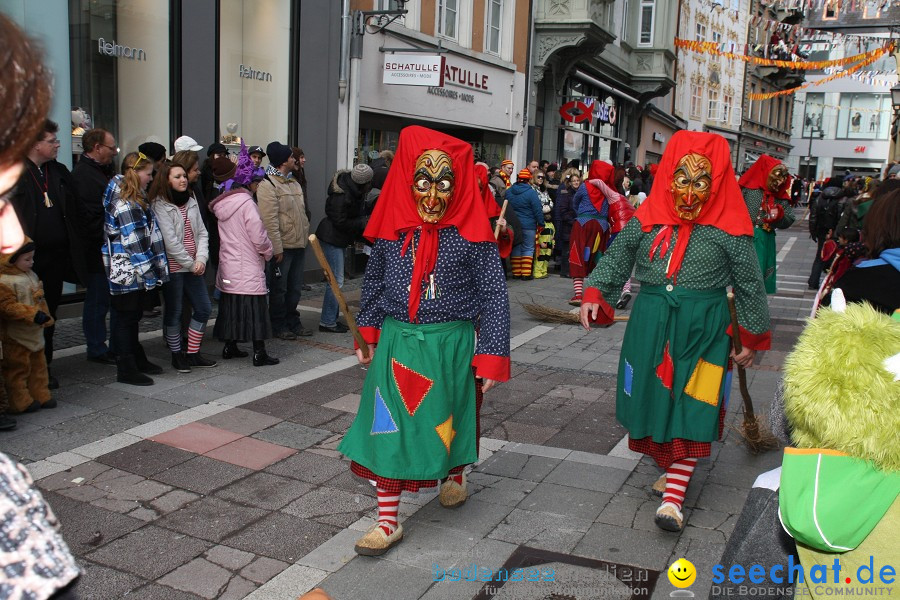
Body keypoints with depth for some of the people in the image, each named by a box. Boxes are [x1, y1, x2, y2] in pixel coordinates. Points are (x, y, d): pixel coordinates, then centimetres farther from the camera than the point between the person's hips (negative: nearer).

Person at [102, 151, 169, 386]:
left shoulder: (135, 199, 14)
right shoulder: (124, 204, -17)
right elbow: (133, 241, -21)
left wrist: (153, 269, 17)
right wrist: (148, 271, -19)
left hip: (135, 274, 10)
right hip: (128, 272, -10)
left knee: (133, 317, 18)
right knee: (126, 318, -2)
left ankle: (138, 360, 29)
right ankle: (126, 369, 6)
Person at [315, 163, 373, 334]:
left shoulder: (353, 190, 1)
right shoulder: (342, 195, -26)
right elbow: (340, 222, -23)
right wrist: (364, 221, -17)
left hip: (339, 238, 10)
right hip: (332, 238, -10)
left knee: (336, 280, 15)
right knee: (336, 281, -7)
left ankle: (332, 318, 24)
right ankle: (327, 322, 0)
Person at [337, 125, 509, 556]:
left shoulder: (470, 233, -11)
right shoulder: (392, 228, -3)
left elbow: (494, 295, -9)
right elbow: (373, 284, 12)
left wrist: (492, 357, -11)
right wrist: (368, 336, 13)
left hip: (450, 343, -2)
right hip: (397, 342, 2)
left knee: (449, 419, 18)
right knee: (389, 429, 2)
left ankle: (454, 474, 50)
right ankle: (388, 520, 15)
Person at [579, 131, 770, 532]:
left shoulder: (727, 229, -7)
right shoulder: (647, 219, 1)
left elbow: (749, 285, 1)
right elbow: (616, 259, 12)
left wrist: (751, 340, 5)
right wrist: (595, 295, -3)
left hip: (703, 329, -3)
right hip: (650, 324, 3)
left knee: (690, 408, -7)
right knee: (655, 399, 13)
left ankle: (674, 494, -4)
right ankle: (668, 463, 36)